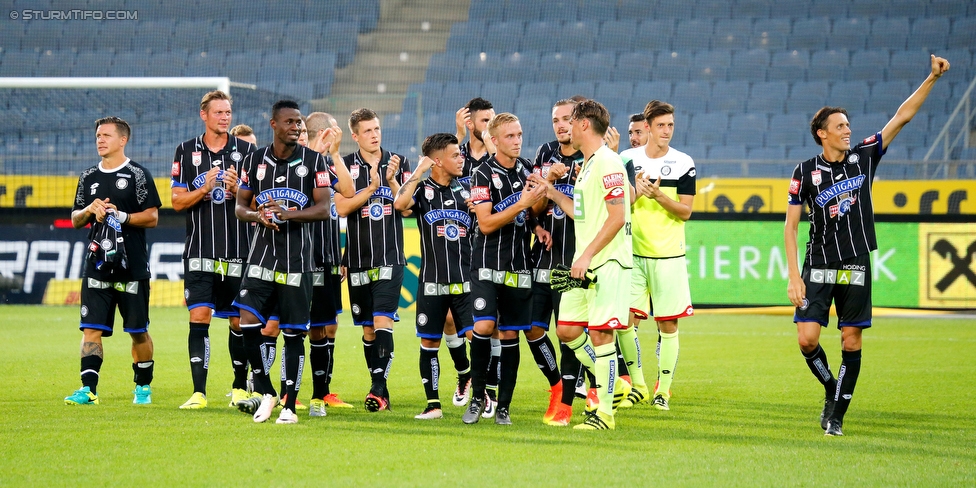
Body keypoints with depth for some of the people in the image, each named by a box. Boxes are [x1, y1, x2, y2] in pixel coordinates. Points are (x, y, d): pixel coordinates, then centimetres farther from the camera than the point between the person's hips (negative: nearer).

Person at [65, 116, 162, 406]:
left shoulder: (137, 175, -1)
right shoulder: (89, 178, 14)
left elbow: (152, 217, -5)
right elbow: (75, 220, 18)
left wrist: (120, 216, -17)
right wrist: (89, 210, -3)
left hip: (132, 266, -4)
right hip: (97, 266, 4)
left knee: (138, 331, 4)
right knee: (91, 328, -6)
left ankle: (143, 387, 18)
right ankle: (88, 389, -10)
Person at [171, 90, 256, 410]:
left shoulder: (245, 151, 6)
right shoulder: (186, 152, 6)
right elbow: (177, 201, 4)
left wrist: (236, 190, -15)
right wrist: (203, 189, -14)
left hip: (239, 252, 1)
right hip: (200, 250, -1)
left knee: (239, 322, 5)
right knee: (199, 317, -10)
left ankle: (239, 388, 19)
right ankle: (199, 392, -11)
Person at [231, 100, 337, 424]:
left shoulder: (313, 161, 0)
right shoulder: (254, 161, 7)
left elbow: (323, 209, -5)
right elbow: (240, 206, 13)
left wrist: (287, 214, -19)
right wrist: (258, 216, -10)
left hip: (297, 257, -2)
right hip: (263, 254, 2)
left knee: (294, 333, 0)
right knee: (249, 323, -11)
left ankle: (289, 405, 8)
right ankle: (265, 392, 7)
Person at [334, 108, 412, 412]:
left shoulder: (398, 163, 5)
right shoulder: (345, 166, 3)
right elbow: (341, 207, -7)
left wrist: (392, 181, -15)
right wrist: (371, 187, -16)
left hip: (390, 258, -1)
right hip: (358, 259, 1)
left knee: (383, 322, -15)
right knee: (368, 329, 7)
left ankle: (378, 387, -19)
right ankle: (380, 392, 15)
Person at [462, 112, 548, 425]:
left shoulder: (527, 170, 9)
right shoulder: (483, 174, -7)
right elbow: (486, 224, -13)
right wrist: (522, 204, -20)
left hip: (518, 265, 4)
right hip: (487, 264, -4)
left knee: (510, 334, 5)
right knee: (483, 327, -18)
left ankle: (503, 406, 9)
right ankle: (477, 396, -1)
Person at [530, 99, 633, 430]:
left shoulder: (608, 163, -14)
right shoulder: (586, 164, 17)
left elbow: (617, 217, -19)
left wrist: (588, 255, -20)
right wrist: (552, 193, 19)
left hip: (607, 263, -10)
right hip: (584, 265, 10)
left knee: (600, 334, -8)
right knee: (567, 330, 8)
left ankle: (605, 413, -4)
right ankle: (607, 382, 23)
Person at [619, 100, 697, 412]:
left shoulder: (683, 163, 0)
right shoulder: (627, 160, 5)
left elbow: (685, 211, -4)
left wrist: (658, 195, -18)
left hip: (669, 255, -1)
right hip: (633, 253, 1)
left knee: (668, 324, 0)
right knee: (625, 319, -5)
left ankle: (663, 389, 9)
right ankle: (638, 386, 10)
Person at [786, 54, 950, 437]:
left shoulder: (864, 157, 3)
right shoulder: (805, 172, -2)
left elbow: (902, 116, 1)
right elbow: (790, 225, -1)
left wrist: (932, 78, -7)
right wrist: (794, 276, -8)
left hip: (856, 268, 1)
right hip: (818, 267, -1)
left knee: (851, 342, 0)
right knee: (807, 338, -10)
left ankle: (836, 415, 9)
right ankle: (831, 389, 17)